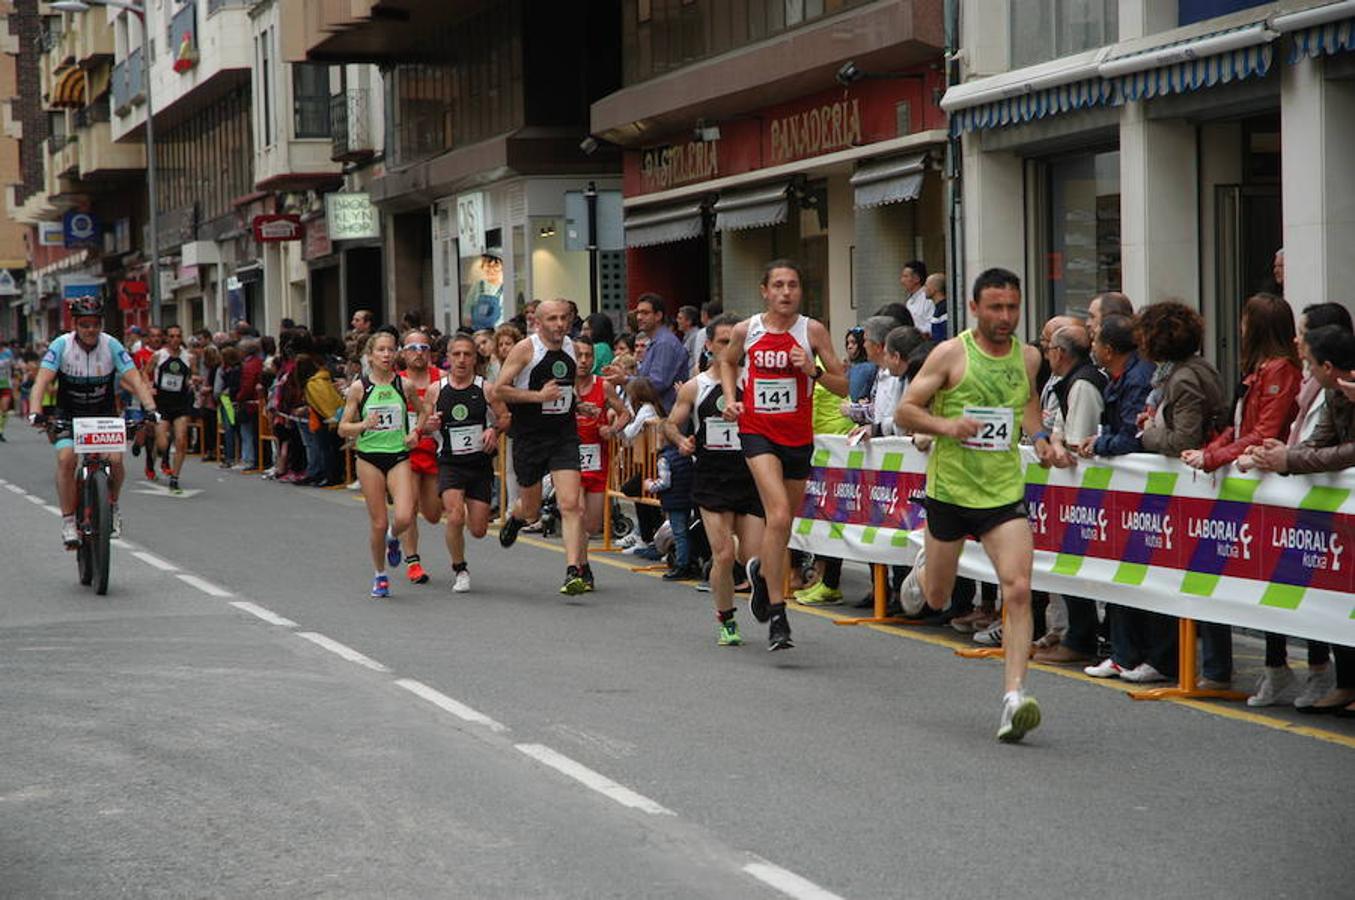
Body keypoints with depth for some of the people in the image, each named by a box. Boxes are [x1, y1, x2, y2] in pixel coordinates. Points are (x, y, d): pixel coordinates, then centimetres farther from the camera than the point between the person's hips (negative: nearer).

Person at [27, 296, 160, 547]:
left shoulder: (112, 346, -15)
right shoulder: (61, 346, -17)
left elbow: (135, 379, -21)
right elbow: (42, 380, -26)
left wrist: (150, 408, -38)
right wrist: (35, 413, -42)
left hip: (103, 413, 1)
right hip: (68, 413, -1)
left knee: (115, 459, -19)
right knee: (66, 458, -24)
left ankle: (112, 505, 11)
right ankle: (69, 522, -14)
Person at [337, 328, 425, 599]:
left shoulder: (404, 385, 1)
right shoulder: (359, 387, -2)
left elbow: (422, 412, 20)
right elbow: (343, 429, 0)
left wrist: (416, 431, 1)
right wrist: (363, 425, -18)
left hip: (399, 457, 1)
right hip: (369, 457, -1)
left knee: (404, 517, -16)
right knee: (379, 523, 0)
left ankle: (393, 539, 21)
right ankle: (380, 575, 22)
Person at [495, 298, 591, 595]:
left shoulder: (572, 347, 7)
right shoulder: (526, 348, -10)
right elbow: (498, 390, -12)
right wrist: (537, 396, -19)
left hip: (564, 436, 3)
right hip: (529, 437, -3)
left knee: (571, 504, -14)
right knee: (531, 509, 12)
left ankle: (574, 571, -13)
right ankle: (515, 517, 50)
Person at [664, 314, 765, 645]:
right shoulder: (694, 388, 5)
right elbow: (670, 424, 13)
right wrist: (681, 440, -8)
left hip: (750, 478, 0)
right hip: (711, 481, 0)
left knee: (753, 558, -5)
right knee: (724, 555, -10)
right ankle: (725, 620, 10)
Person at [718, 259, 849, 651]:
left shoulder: (813, 331, -3)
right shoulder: (745, 330, -1)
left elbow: (843, 387, -1)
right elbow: (727, 362, 22)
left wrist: (813, 369, -18)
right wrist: (731, 397, 6)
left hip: (798, 437, 2)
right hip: (758, 432, -2)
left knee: (784, 523, 15)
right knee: (779, 514, -21)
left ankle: (761, 569, 50)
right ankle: (777, 615, -17)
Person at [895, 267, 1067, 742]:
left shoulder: (1028, 357, 4)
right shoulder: (951, 354, -9)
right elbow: (904, 411, -6)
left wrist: (1040, 437, 8)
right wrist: (946, 426, -24)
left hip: (1005, 492, 2)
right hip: (950, 489, -2)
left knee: (1018, 591, -17)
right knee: (936, 597, 15)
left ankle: (1014, 697, -19)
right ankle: (923, 569, 53)